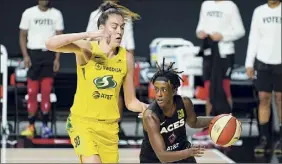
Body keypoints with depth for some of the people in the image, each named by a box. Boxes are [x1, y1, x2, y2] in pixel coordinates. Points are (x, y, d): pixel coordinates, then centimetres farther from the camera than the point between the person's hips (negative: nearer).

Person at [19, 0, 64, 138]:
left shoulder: (56, 14, 5)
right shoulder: (28, 13, 2)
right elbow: (23, 36, 5)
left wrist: (57, 58, -3)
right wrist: (25, 55, -6)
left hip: (50, 54, 1)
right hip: (33, 53, -1)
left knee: (46, 91, -2)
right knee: (32, 91, -2)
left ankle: (45, 125, 4)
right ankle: (31, 126, 2)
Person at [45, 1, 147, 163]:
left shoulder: (126, 57, 0)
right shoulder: (87, 49, -10)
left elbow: (131, 101, 7)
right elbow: (51, 44, -26)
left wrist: (144, 107, -15)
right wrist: (88, 35, -31)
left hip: (110, 126, 5)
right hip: (82, 121, -4)